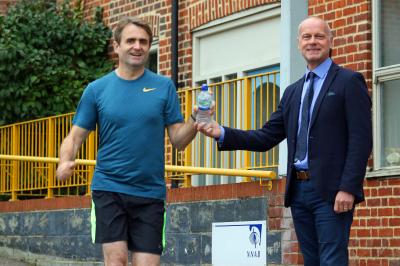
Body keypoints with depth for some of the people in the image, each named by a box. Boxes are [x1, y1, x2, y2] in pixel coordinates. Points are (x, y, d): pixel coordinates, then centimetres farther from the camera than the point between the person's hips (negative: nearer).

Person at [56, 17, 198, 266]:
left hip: (150, 192, 1)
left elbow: (178, 140, 4)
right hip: (109, 187, -1)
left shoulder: (164, 86, 5)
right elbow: (75, 136, 5)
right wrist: (65, 162, -15)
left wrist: (196, 119, -15)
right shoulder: (97, 89, 4)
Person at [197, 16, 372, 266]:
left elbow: (361, 140, -9)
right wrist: (222, 133, 1)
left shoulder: (349, 82, -2)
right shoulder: (293, 92, 19)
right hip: (299, 190, 7)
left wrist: (348, 189, -18)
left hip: (331, 191, -7)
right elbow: (267, 137, 15)